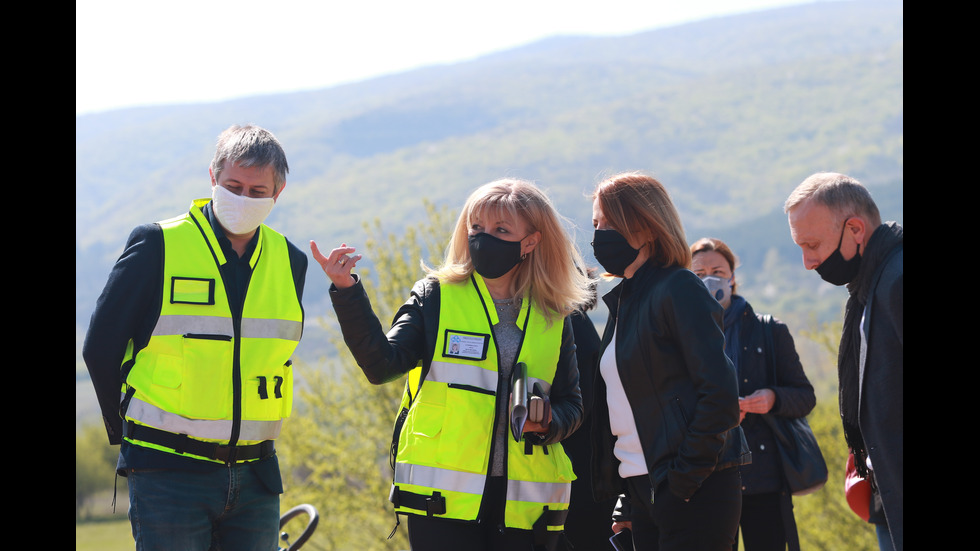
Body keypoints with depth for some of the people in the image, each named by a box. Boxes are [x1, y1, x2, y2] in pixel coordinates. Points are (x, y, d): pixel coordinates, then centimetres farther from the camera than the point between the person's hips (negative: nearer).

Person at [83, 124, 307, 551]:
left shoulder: (290, 262, 8)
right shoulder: (157, 245, -6)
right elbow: (100, 347, -1)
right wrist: (128, 433, 6)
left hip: (255, 482, 4)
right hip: (169, 477, -4)